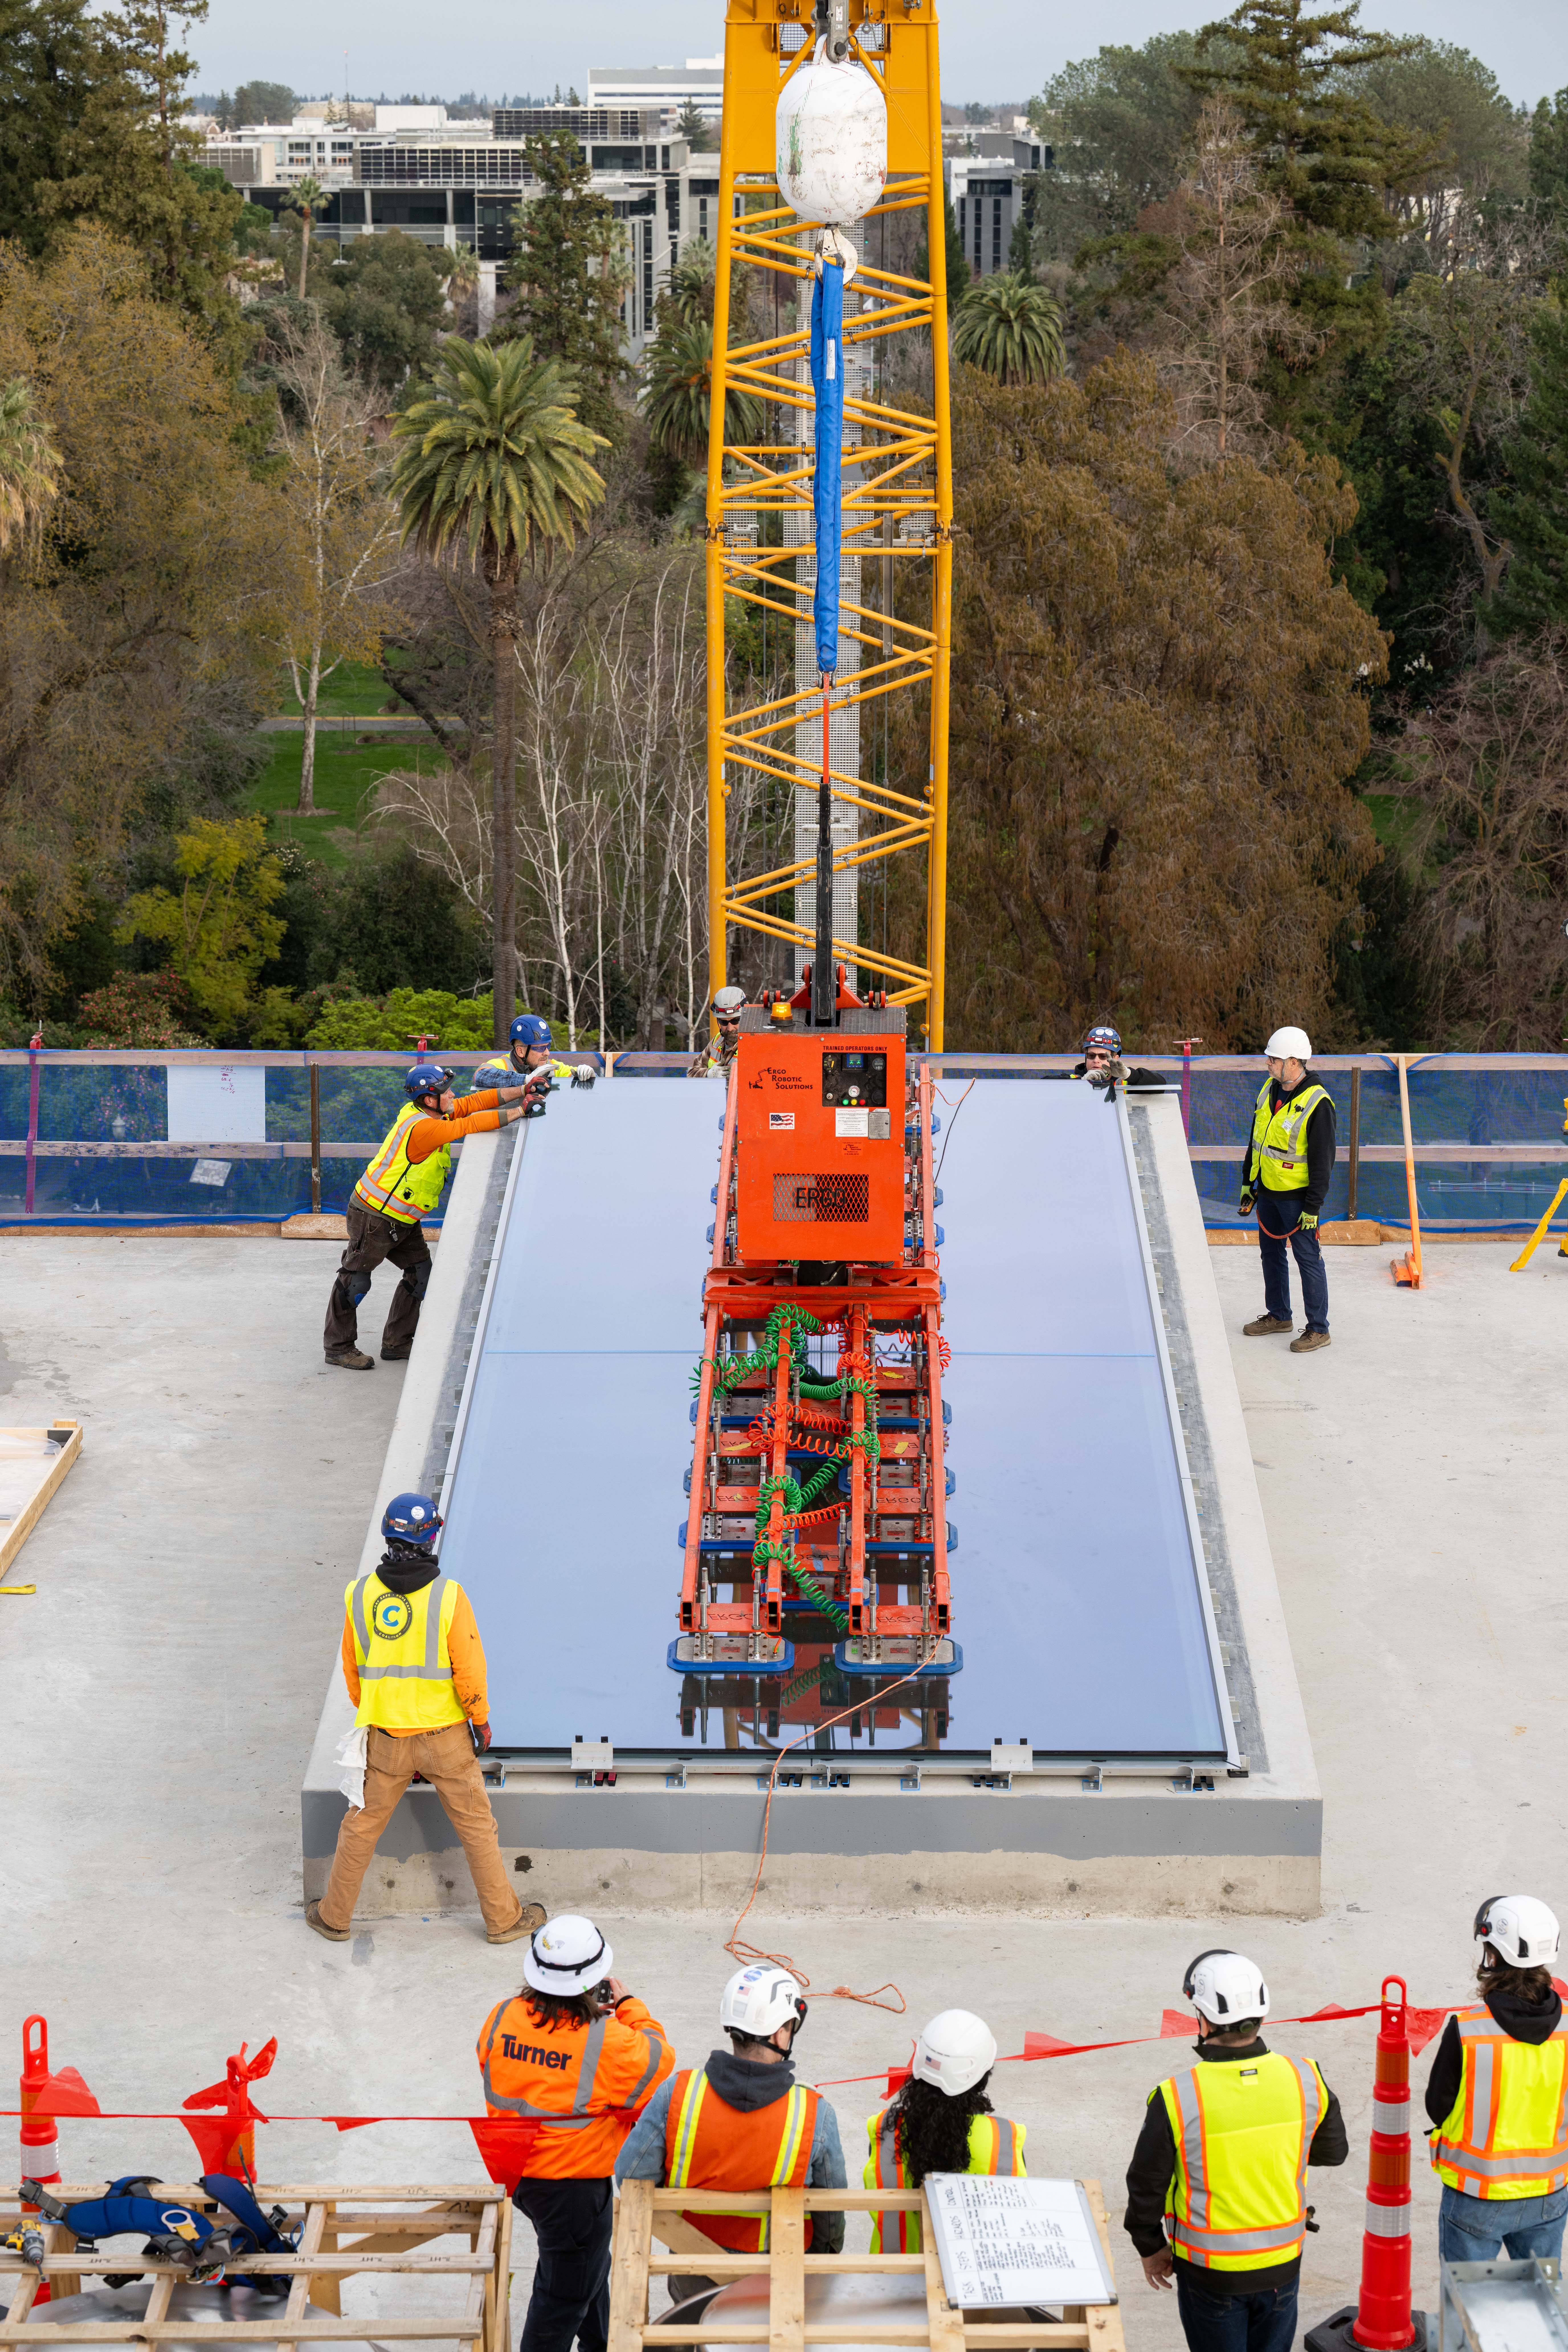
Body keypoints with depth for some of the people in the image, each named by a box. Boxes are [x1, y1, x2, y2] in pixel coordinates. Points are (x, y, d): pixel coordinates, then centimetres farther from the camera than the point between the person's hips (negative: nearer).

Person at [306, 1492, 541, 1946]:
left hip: (386, 1738, 2)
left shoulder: (360, 1594, -7)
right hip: (445, 1736, -2)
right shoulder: (448, 1595, -17)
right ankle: (503, 1919, 20)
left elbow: (352, 1667, 5)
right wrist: (481, 1720, 2)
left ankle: (335, 1916, 28)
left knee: (362, 1824, 17)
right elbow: (469, 1668, -14)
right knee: (477, 1825, 12)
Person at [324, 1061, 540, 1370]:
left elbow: (474, 1103, 1)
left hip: (403, 1222, 10)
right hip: (374, 1218, -10)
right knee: (356, 1280, 1)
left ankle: (397, 1344, 20)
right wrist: (518, 1113, -25)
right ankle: (338, 1347, 13)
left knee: (420, 1272, 11)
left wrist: (523, 1091, -7)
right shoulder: (422, 1128, -28)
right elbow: (471, 1125, -31)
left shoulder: (429, 1112, -1)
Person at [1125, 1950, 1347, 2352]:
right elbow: (1333, 2151, 6)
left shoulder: (1176, 2099, -22)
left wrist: (1151, 2248, 7)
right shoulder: (1305, 2079, -12)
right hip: (1283, 2264, 3)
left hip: (1211, 2273, -3)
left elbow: (1147, 2186, -10)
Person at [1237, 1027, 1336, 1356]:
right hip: (1268, 1190, 8)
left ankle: (1318, 1329, 5)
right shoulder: (1270, 1089, 4)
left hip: (1298, 1195, -8)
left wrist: (1313, 1207, -18)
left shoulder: (1317, 1104, -20)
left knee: (1309, 1260, -3)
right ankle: (1279, 1316, 32)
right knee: (1271, 1252, 17)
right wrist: (1249, 1183, 16)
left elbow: (1323, 1159, -18)